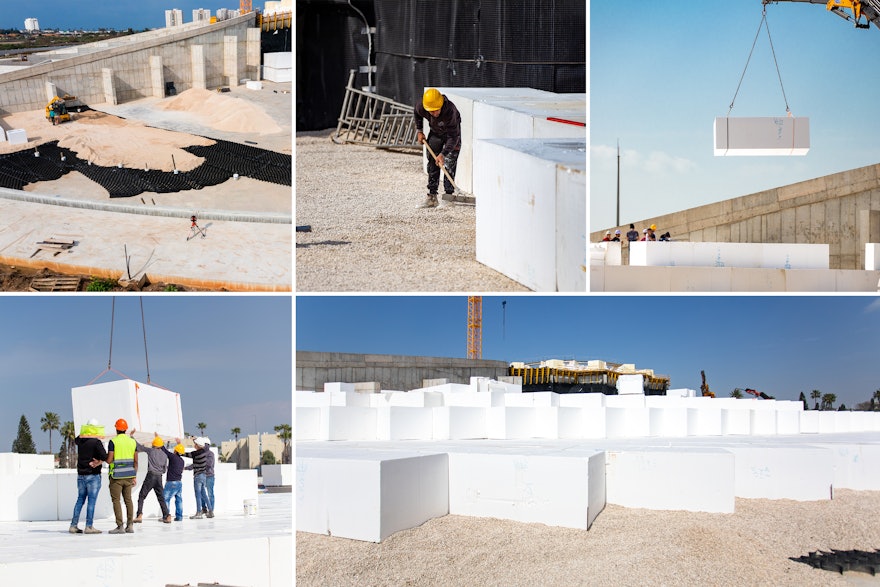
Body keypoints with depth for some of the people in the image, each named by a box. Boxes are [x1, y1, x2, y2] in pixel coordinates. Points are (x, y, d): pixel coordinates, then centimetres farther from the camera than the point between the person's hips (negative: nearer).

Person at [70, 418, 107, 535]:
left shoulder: (80, 441, 5)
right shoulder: (96, 442, -13)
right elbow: (104, 456, -24)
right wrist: (99, 461, -4)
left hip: (81, 475, 6)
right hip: (93, 475, -6)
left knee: (80, 500, 13)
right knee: (91, 501, -4)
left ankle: (73, 525, 13)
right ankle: (89, 526, -6)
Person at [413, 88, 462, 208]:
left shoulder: (450, 110, -41)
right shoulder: (421, 107, -29)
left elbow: (453, 136, -36)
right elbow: (416, 113, 0)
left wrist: (443, 154, -41)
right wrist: (419, 131, -3)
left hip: (452, 132, -4)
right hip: (435, 133, 4)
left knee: (449, 164, -12)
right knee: (432, 164, 1)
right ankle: (432, 196, 4)